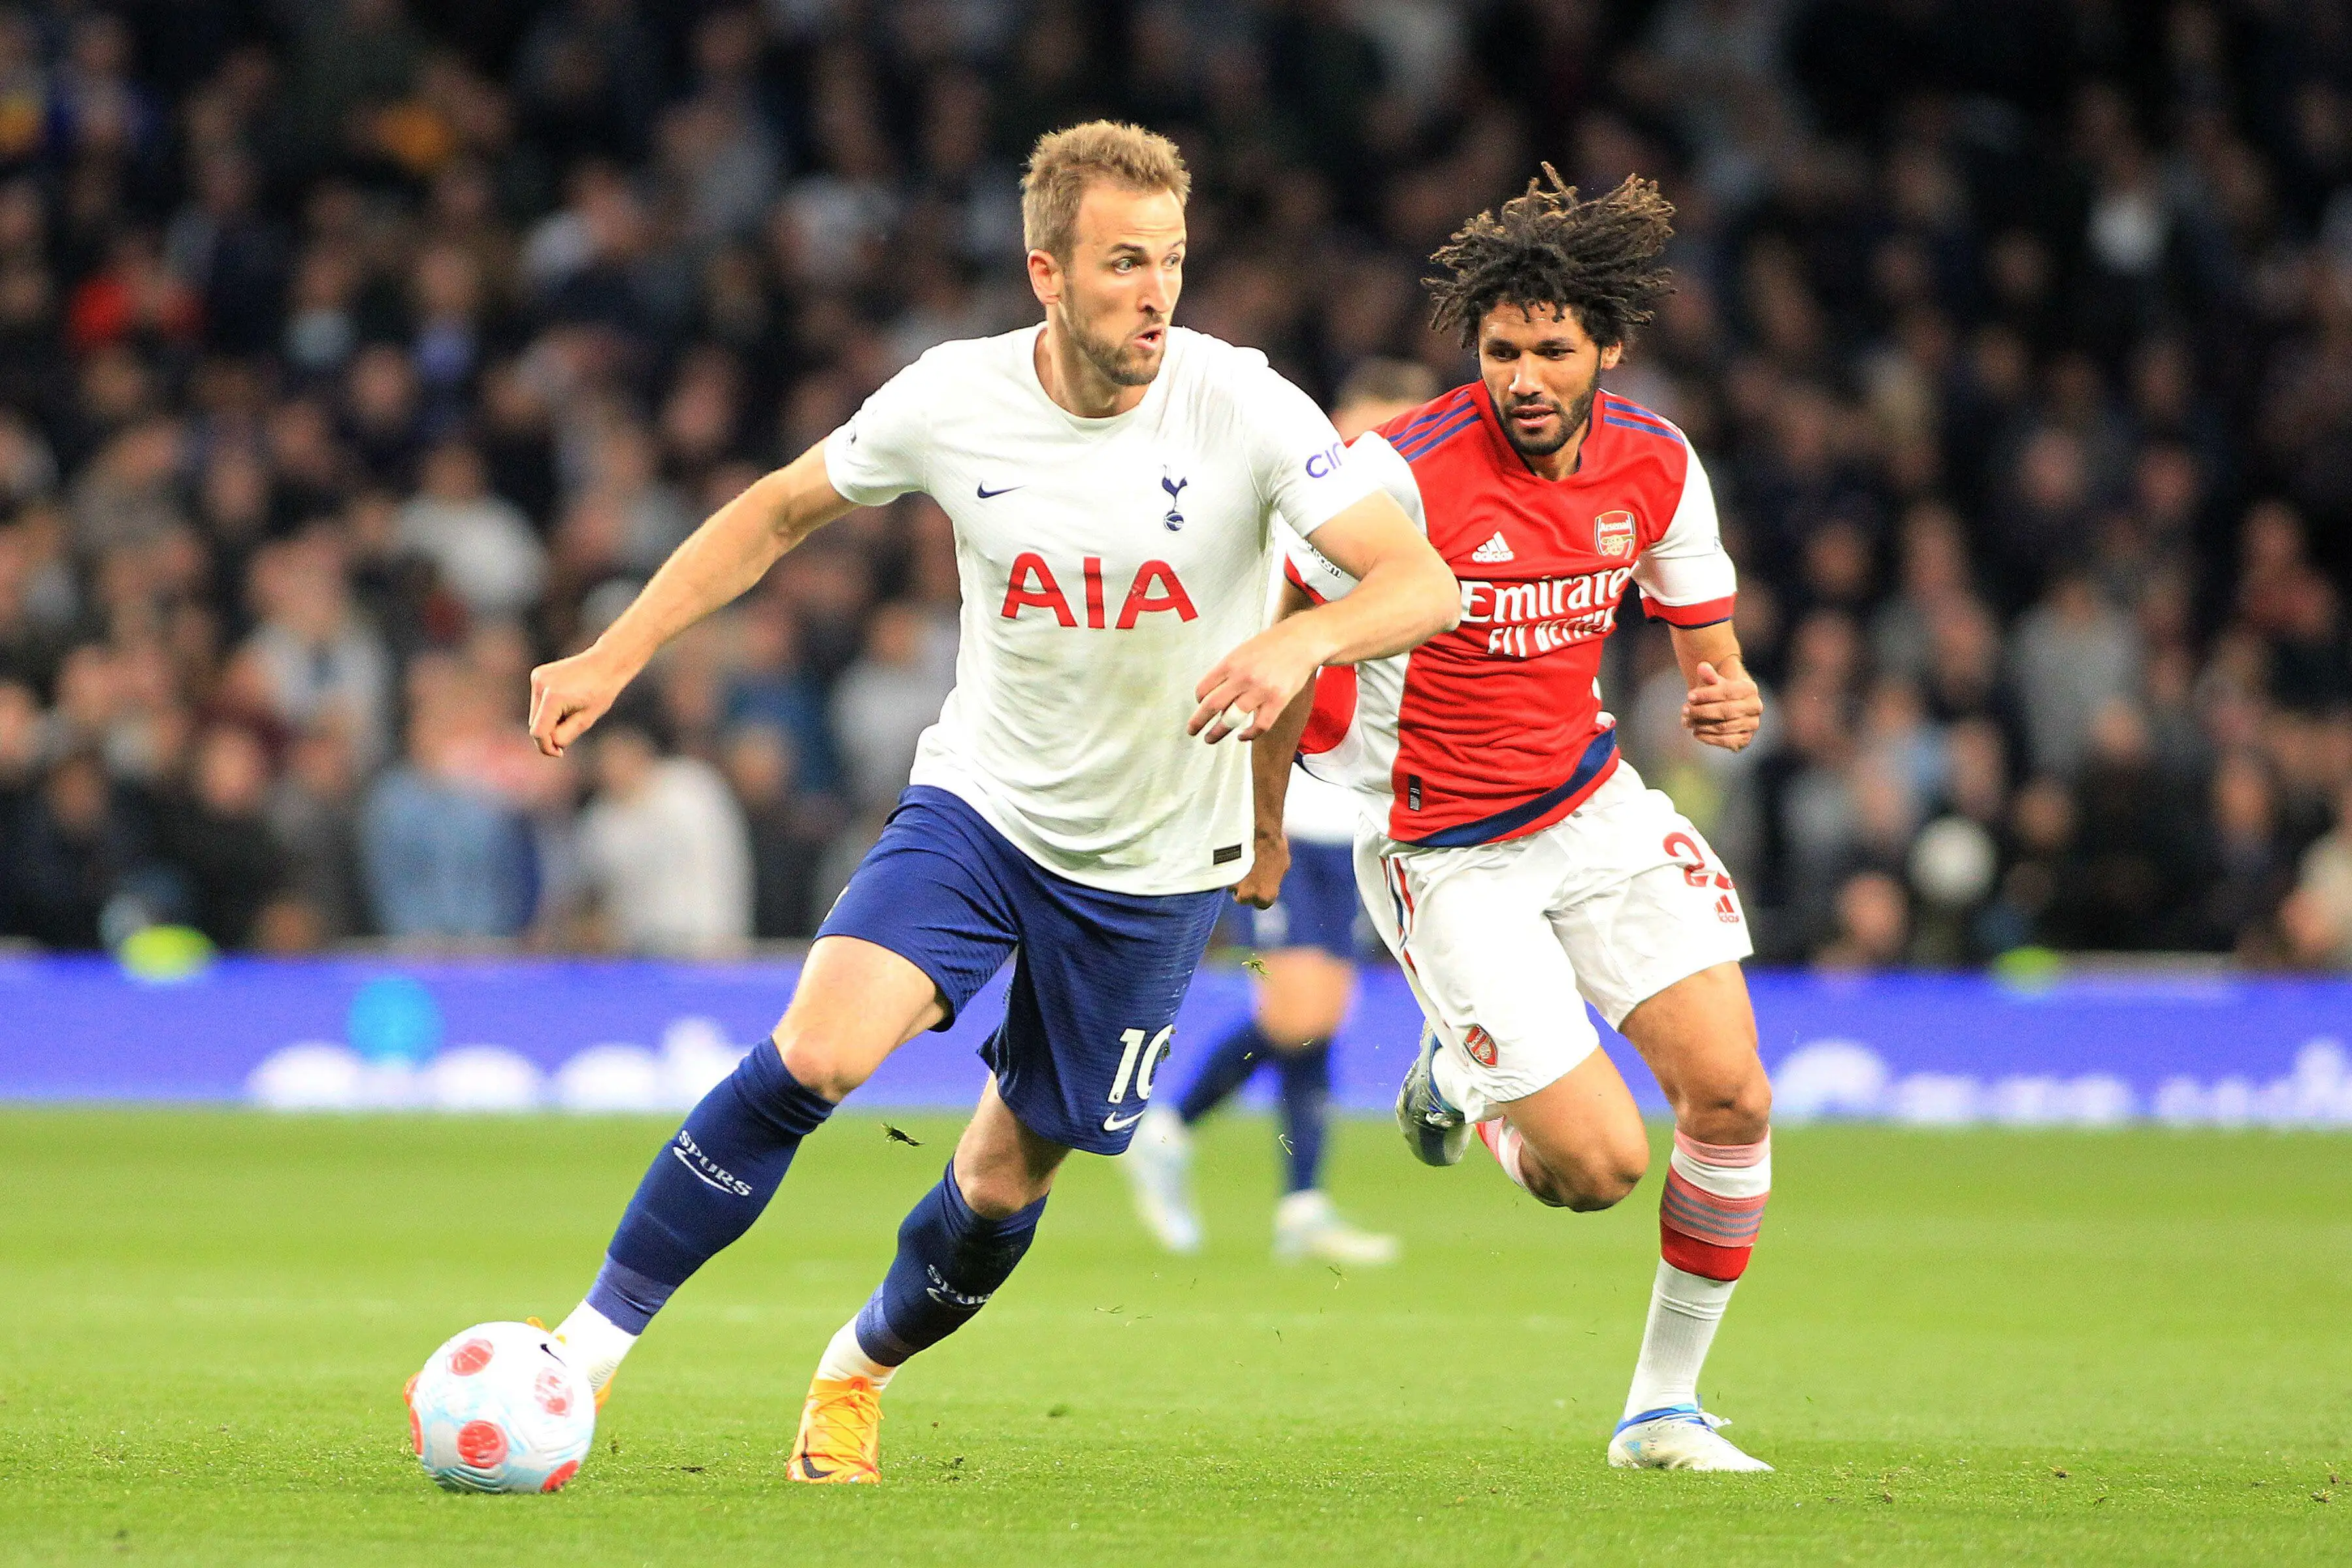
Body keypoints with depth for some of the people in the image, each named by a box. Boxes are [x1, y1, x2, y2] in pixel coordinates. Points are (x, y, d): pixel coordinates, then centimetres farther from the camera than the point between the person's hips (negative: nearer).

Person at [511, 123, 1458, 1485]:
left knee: (1008, 1178, 9)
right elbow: (782, 511, 6)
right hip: (979, 807, 0)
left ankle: (859, 1373, 40)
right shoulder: (954, 400, -12)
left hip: (1155, 861, 0)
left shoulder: (1242, 407, -19)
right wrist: (614, 656, 0)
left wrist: (1301, 639, -45)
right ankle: (589, 1348, -15)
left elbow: (1426, 582, -24)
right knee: (818, 1052, -24)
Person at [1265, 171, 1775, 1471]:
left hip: (1595, 804, 5)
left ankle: (1663, 1407, 11)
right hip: (1447, 856, -5)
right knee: (1600, 1166, -12)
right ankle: (1458, 1078, 25)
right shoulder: (1405, 472, -22)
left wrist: (1725, 699, -15)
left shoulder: (1657, 465, -4)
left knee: (1733, 1095, -9)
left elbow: (1705, 646, 9)